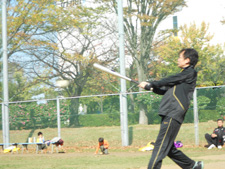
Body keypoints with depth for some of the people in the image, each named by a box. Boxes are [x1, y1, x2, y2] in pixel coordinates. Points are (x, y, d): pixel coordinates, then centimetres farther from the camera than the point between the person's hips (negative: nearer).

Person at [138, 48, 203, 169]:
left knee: (160, 147, -15)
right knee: (168, 149, 12)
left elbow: (169, 81, -3)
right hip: (169, 115, 10)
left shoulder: (190, 73, -2)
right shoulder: (184, 75, 26)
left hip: (173, 116, -10)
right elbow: (165, 90, 27)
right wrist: (150, 87, 16)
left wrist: (150, 84, 6)